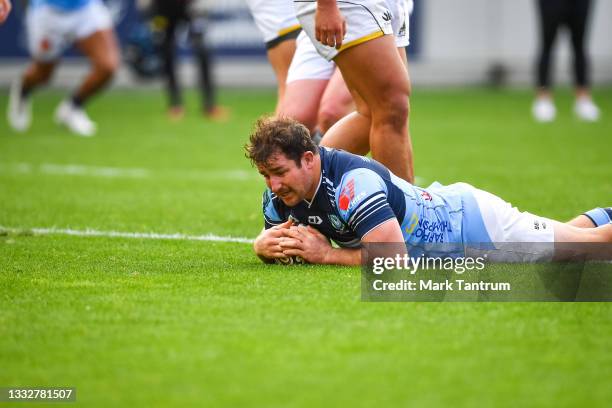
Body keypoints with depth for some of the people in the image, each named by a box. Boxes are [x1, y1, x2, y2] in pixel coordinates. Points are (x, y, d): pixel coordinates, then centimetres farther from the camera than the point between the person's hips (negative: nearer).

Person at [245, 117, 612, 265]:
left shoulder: (353, 182, -39)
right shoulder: (282, 191, -15)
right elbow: (271, 237, 0)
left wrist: (326, 254, -37)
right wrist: (265, 245, -23)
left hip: (471, 221, -7)